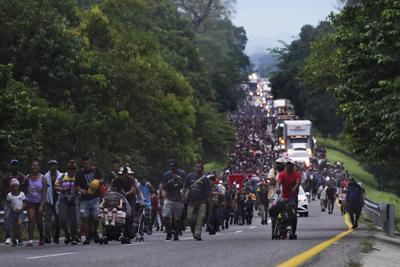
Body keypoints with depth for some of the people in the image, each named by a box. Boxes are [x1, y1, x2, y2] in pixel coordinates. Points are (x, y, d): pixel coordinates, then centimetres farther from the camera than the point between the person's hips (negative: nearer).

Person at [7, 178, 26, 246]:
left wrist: (20, 209, -12)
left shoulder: (21, 194, 1)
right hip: (13, 212, 1)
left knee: (19, 223, -20)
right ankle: (14, 241, 11)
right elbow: (8, 204, 5)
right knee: (13, 226, 2)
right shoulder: (9, 195, 2)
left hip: (20, 212, -1)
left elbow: (25, 203, 2)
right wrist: (12, 209, -12)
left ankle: (20, 238, -9)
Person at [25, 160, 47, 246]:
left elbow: (44, 192, -9)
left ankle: (41, 239, 25)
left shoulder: (42, 179, -5)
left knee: (39, 221, 6)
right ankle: (30, 240, -20)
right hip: (30, 202, 1)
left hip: (40, 202, -1)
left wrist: (41, 205, -16)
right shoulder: (27, 178, 1)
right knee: (31, 218, -14)